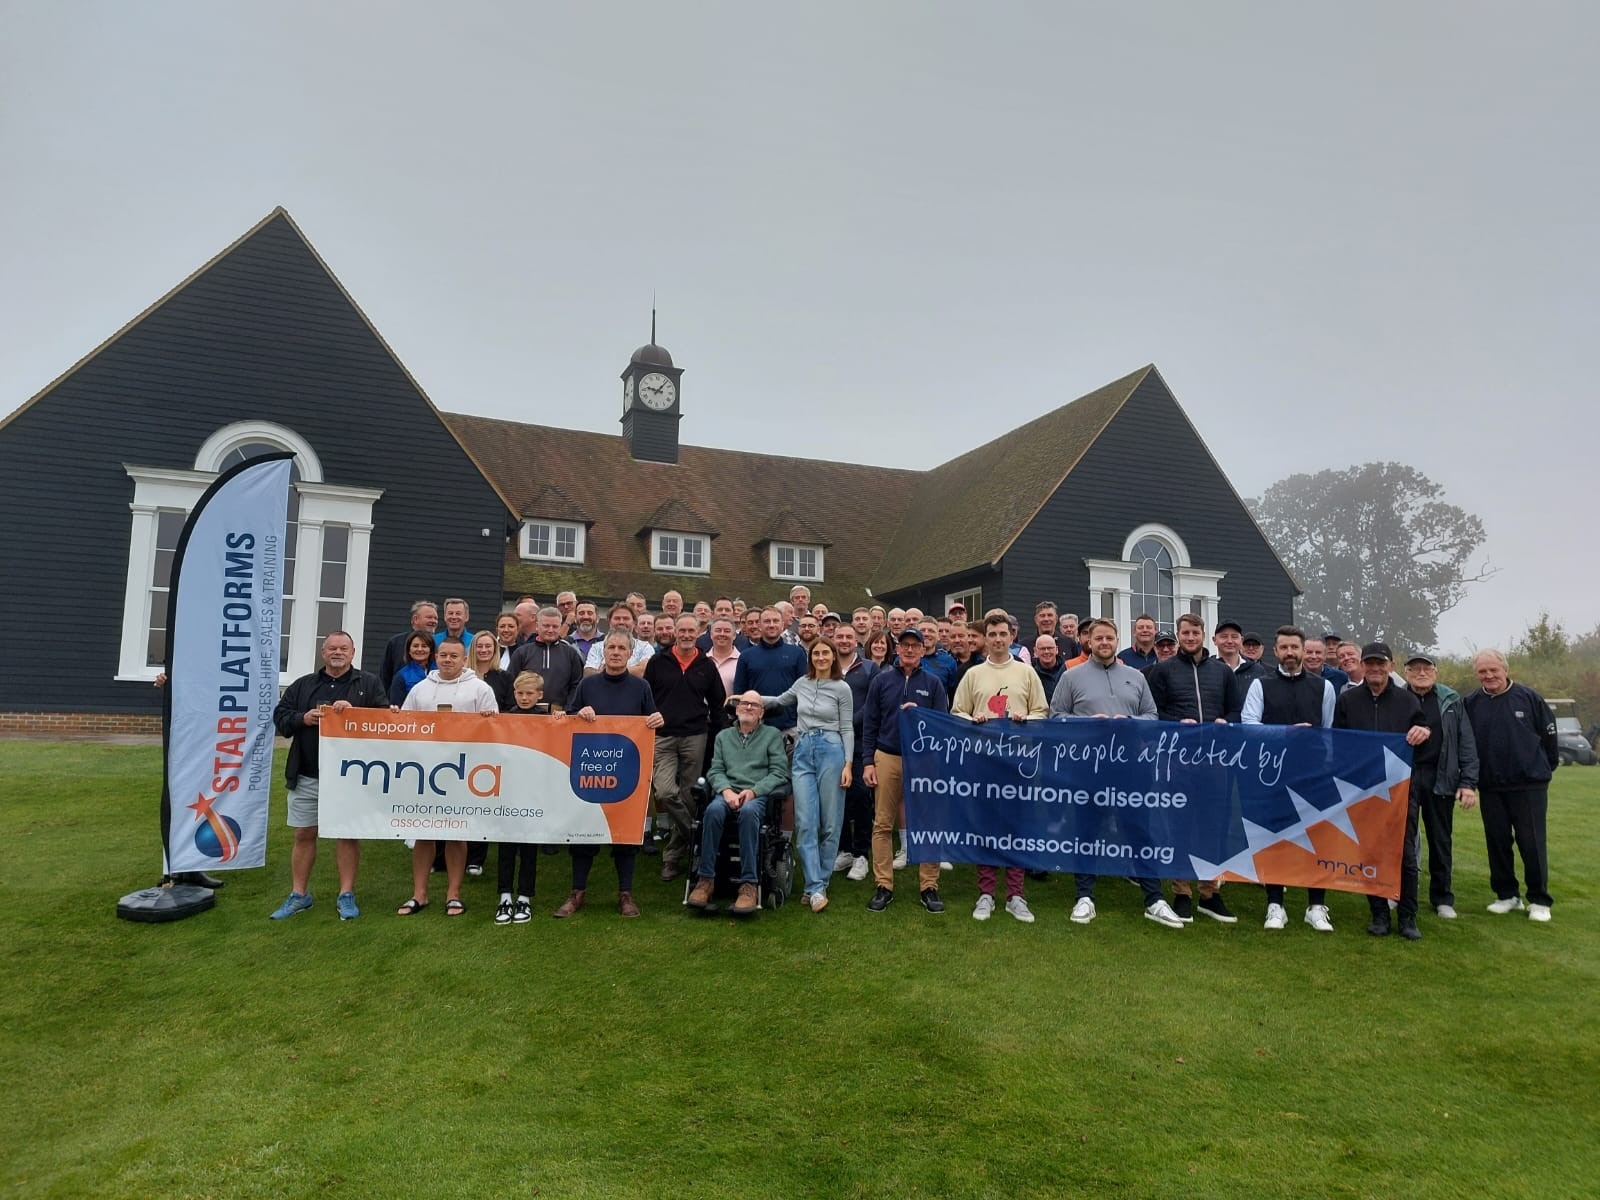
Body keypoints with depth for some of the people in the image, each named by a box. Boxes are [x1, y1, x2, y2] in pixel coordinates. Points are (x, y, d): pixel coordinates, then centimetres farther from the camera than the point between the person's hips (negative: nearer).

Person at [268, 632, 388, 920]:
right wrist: (303, 718, -11)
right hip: (307, 775, 3)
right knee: (304, 834, 10)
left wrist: (354, 711, -19)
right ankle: (299, 894, 22)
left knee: (348, 834, 4)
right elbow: (280, 717, 8)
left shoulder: (369, 683, 4)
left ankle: (346, 895, 14)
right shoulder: (302, 685, 12)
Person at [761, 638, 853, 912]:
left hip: (831, 751, -3)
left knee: (829, 823, 1)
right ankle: (815, 888, -6)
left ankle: (819, 884, 12)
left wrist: (848, 764, -6)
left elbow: (847, 728, 1)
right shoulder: (802, 684, 11)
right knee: (805, 823, -6)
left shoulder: (841, 688, 1)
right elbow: (779, 701, 29)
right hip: (803, 753, 3)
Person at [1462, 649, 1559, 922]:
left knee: (1532, 843, 1)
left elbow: (1548, 733, 5)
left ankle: (1539, 900, 12)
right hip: (1490, 787, 2)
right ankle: (1507, 895, 21)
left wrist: (1547, 767, 9)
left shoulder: (1528, 697, -4)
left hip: (1529, 786, -2)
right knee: (1497, 843, 8)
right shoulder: (1470, 703, 0)